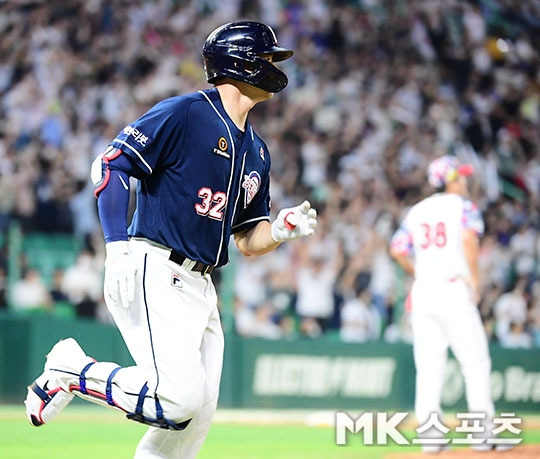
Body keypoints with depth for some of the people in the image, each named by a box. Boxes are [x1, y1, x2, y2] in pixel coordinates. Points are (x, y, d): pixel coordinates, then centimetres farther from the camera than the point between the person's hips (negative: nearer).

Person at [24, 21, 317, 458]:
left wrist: (282, 229, -2)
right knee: (180, 398, -19)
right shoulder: (185, 113, -7)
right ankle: (71, 369, 0)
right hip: (152, 274, -9)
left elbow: (248, 240, 21)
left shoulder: (256, 152, 18)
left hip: (200, 288, 9)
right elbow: (110, 164, -13)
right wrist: (118, 247, -22)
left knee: (197, 416, 4)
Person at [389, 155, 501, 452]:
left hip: (423, 291, 5)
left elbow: (397, 250, 7)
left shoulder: (417, 211, 15)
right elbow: (469, 238, -20)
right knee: (475, 362, -2)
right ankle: (483, 432, -6)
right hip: (454, 291, -5)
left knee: (428, 366, 6)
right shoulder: (463, 206, -1)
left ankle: (429, 433, 1)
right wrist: (474, 280, -14)